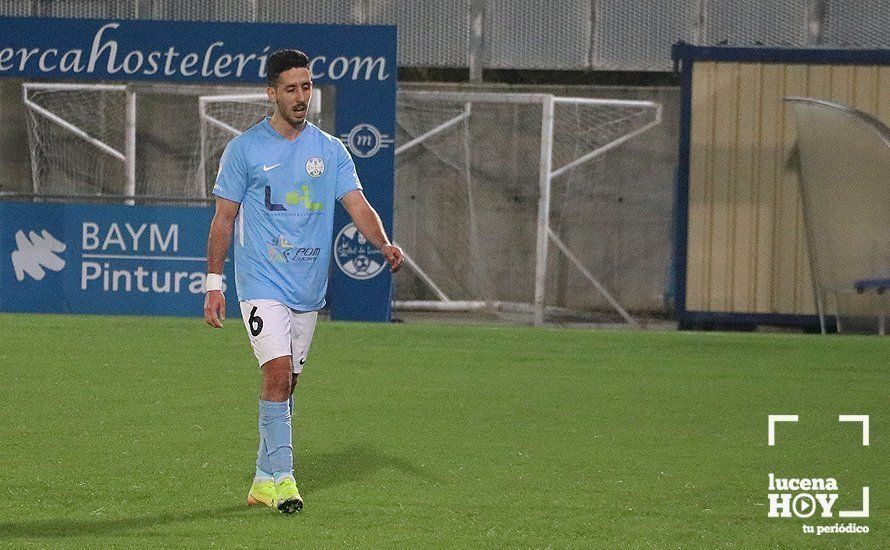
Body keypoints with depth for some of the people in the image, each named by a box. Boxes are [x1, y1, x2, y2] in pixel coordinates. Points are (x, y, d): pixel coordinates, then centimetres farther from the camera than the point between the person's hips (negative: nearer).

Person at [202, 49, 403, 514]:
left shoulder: (330, 151, 7)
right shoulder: (244, 149, -1)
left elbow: (357, 205, -1)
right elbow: (223, 218, 2)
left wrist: (384, 245, -20)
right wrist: (214, 284, -3)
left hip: (308, 289, 4)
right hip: (261, 283, -4)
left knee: (285, 384, 10)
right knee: (278, 374, -17)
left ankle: (263, 480, 19)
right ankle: (282, 478, -17)